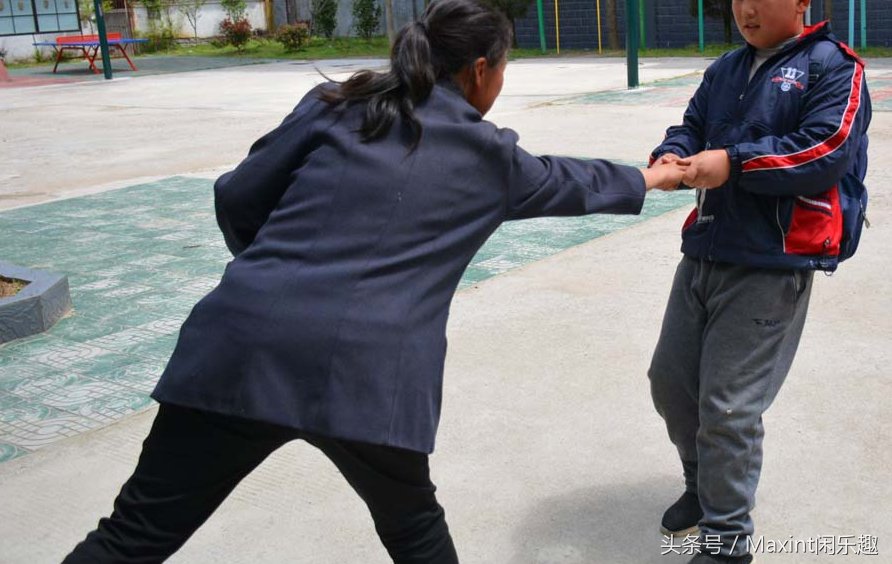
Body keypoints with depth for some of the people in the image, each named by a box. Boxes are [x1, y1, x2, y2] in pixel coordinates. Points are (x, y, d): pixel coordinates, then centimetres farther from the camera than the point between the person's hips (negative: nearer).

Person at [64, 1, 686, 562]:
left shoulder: (334, 105, 13)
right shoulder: (489, 156, 14)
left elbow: (237, 198, 13)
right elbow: (567, 182, 32)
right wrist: (648, 179, 51)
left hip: (245, 346, 1)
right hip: (370, 372, -1)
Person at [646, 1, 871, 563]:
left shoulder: (833, 66, -4)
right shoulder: (726, 69, 16)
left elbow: (828, 150, -16)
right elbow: (692, 126, 12)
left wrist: (734, 162, -21)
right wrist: (673, 154, -12)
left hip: (772, 267, -7)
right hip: (703, 254, 7)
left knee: (728, 407, -6)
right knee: (670, 380, 13)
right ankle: (703, 485, 38)